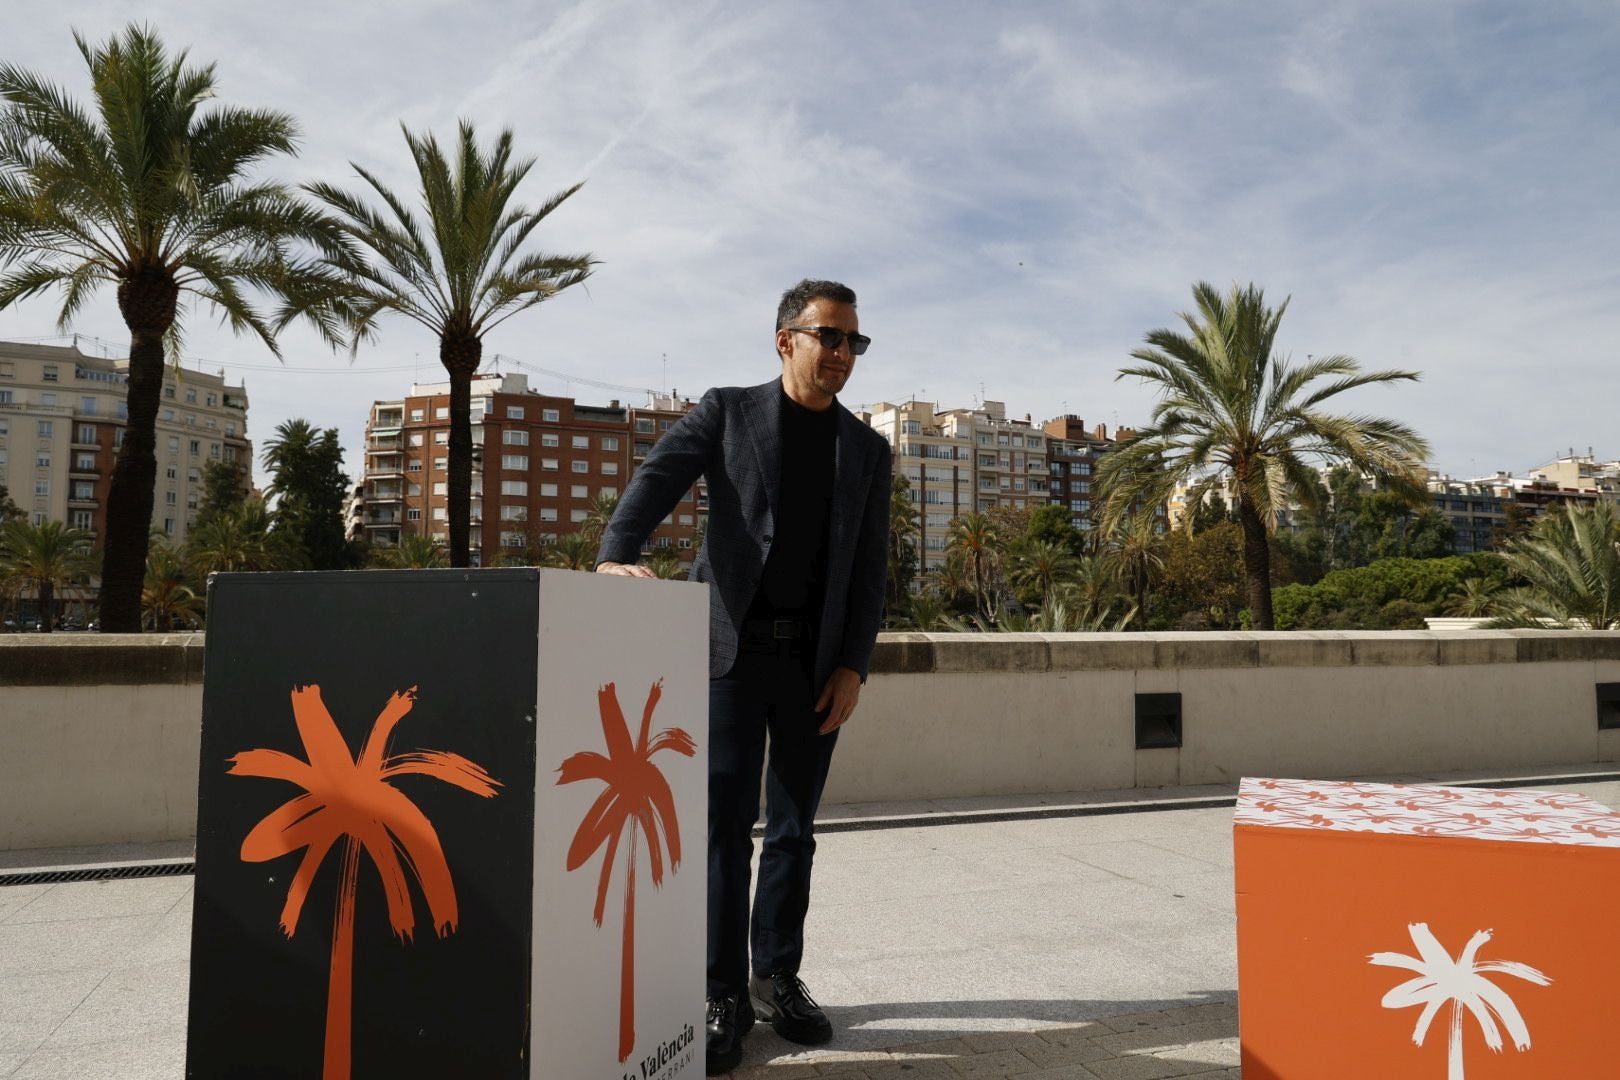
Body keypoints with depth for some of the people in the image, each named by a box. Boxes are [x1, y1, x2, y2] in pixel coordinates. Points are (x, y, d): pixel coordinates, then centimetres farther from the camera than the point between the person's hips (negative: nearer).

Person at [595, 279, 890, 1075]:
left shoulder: (867, 450, 11)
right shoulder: (727, 412, 4)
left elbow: (869, 571, 8)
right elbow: (656, 480, -12)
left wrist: (853, 666, -1)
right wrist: (615, 556, -31)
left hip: (815, 658, 3)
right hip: (732, 645, -2)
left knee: (793, 828, 8)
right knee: (725, 820, -3)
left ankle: (777, 978, 22)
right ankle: (723, 993, 9)